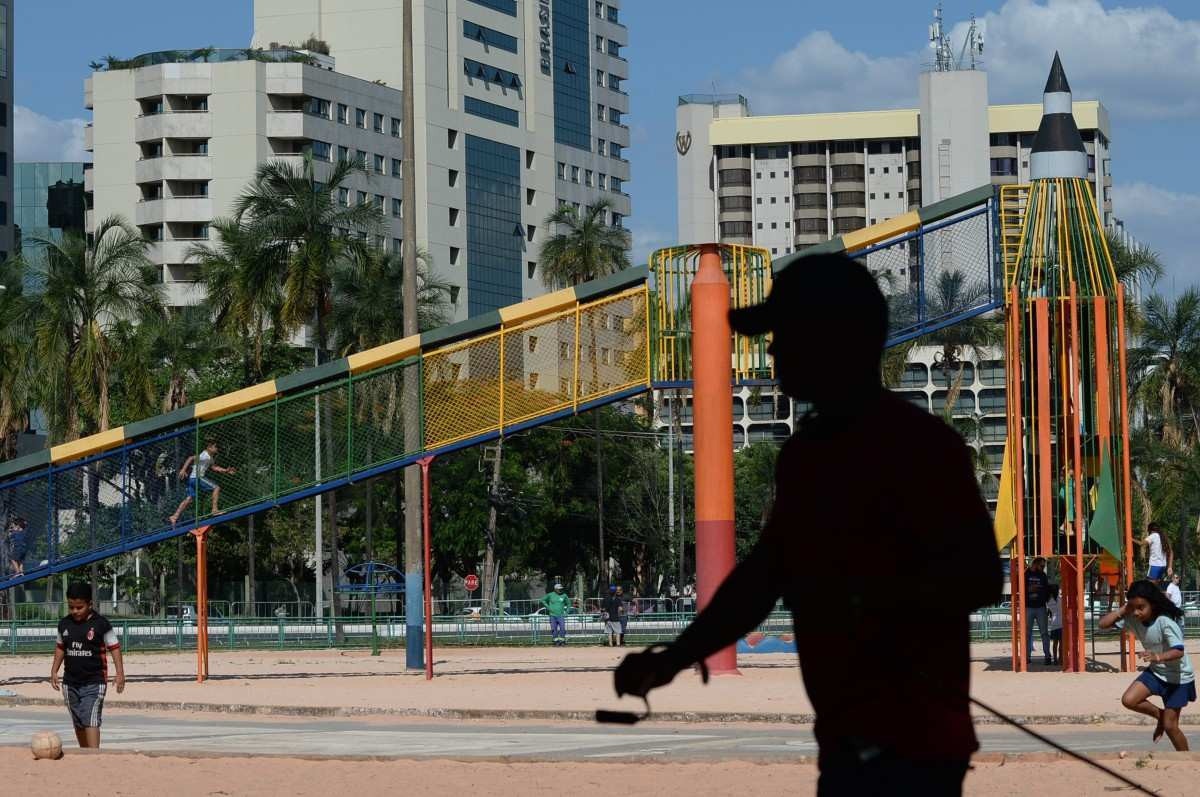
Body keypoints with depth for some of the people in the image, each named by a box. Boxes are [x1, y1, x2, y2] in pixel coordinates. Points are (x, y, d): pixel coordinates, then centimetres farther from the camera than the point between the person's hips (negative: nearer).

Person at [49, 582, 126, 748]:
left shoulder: (100, 624, -8)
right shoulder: (64, 624, 6)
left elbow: (114, 647, -4)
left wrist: (120, 673, -9)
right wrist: (54, 670, 14)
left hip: (94, 682, -5)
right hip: (71, 683, 5)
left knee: (91, 721, -17)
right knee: (78, 722, 12)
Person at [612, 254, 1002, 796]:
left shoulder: (919, 445, -13)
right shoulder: (805, 452, 15)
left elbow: (979, 576, -19)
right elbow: (764, 571, 22)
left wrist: (866, 605, -30)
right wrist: (675, 658, 15)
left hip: (908, 747, -9)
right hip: (847, 741, 9)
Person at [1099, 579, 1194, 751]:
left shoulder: (1165, 622, -30)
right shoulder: (1132, 619, -11)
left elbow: (1179, 651, -38)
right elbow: (1103, 623, -11)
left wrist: (1158, 657, -56)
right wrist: (1123, 609, -20)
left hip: (1178, 677, -6)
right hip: (1156, 672, 6)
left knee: (1170, 725, -4)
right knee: (1128, 700, -12)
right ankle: (1160, 715, 14)